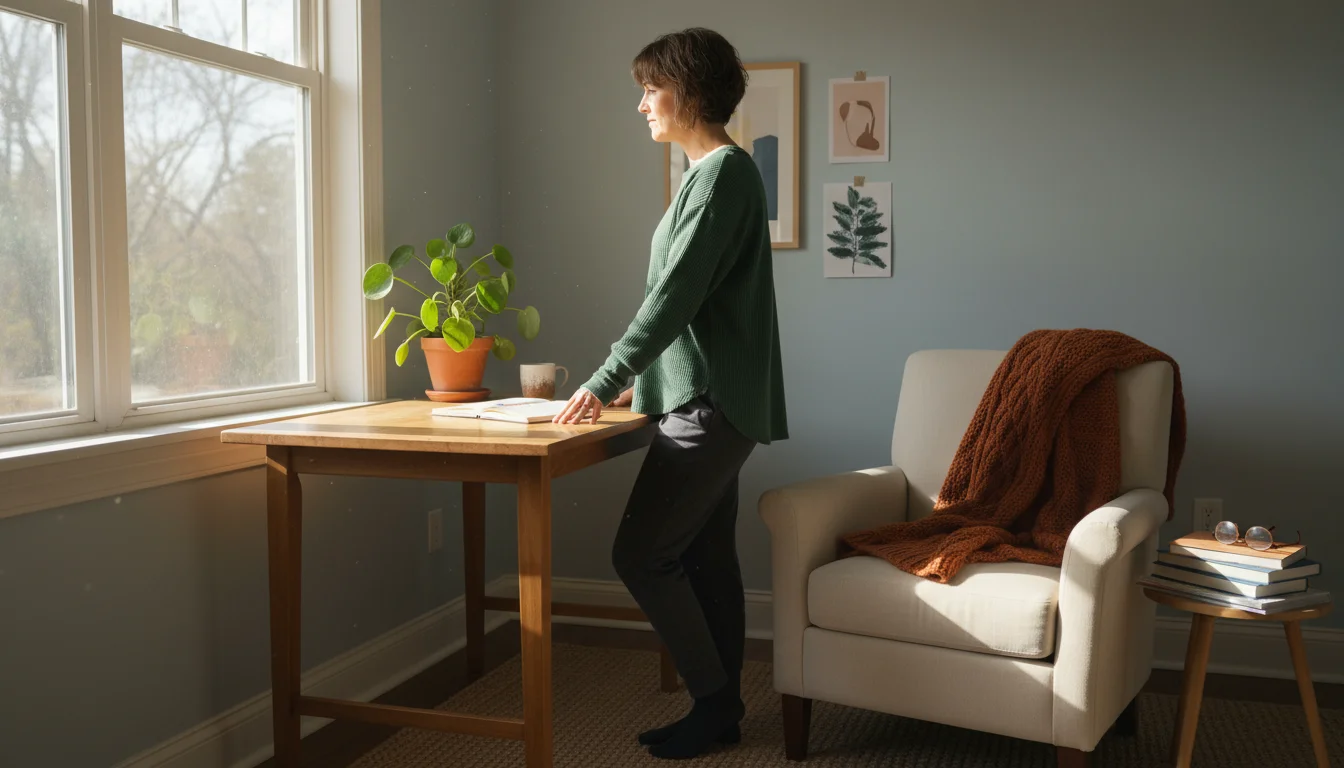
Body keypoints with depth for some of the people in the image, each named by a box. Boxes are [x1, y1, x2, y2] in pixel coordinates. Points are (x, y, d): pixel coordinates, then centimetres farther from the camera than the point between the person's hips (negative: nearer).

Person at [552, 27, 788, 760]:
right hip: (705, 398, 10)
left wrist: (604, 380, -22)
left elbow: (677, 292, -21)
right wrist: (642, 375, 20)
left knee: (641, 553, -5)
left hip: (711, 404, -10)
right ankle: (721, 708, 20)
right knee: (706, 557, 11)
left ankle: (712, 697, 9)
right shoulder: (714, 171, 17)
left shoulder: (723, 171, -13)